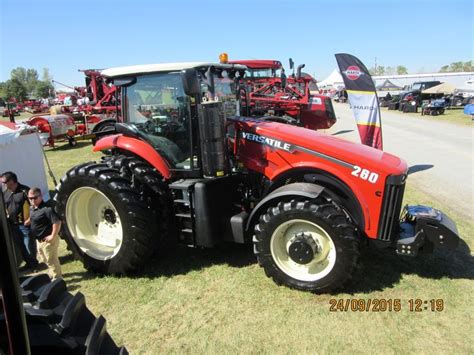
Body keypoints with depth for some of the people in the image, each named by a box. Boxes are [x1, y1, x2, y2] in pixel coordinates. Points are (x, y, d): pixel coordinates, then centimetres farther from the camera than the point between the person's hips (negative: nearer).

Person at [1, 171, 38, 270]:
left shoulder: (24, 190, -15)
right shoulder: (5, 192, 6)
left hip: (25, 224, -6)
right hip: (13, 225, 7)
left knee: (29, 245, 3)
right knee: (20, 246, 15)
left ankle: (33, 263, 21)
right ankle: (28, 262, 30)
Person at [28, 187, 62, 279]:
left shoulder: (46, 209, -24)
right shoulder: (31, 208, 6)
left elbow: (57, 222, -30)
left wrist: (53, 236, -27)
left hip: (47, 240, -10)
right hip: (39, 240, 10)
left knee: (51, 260, 2)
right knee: (45, 259, 25)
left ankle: (57, 278, 16)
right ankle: (52, 273, 43)